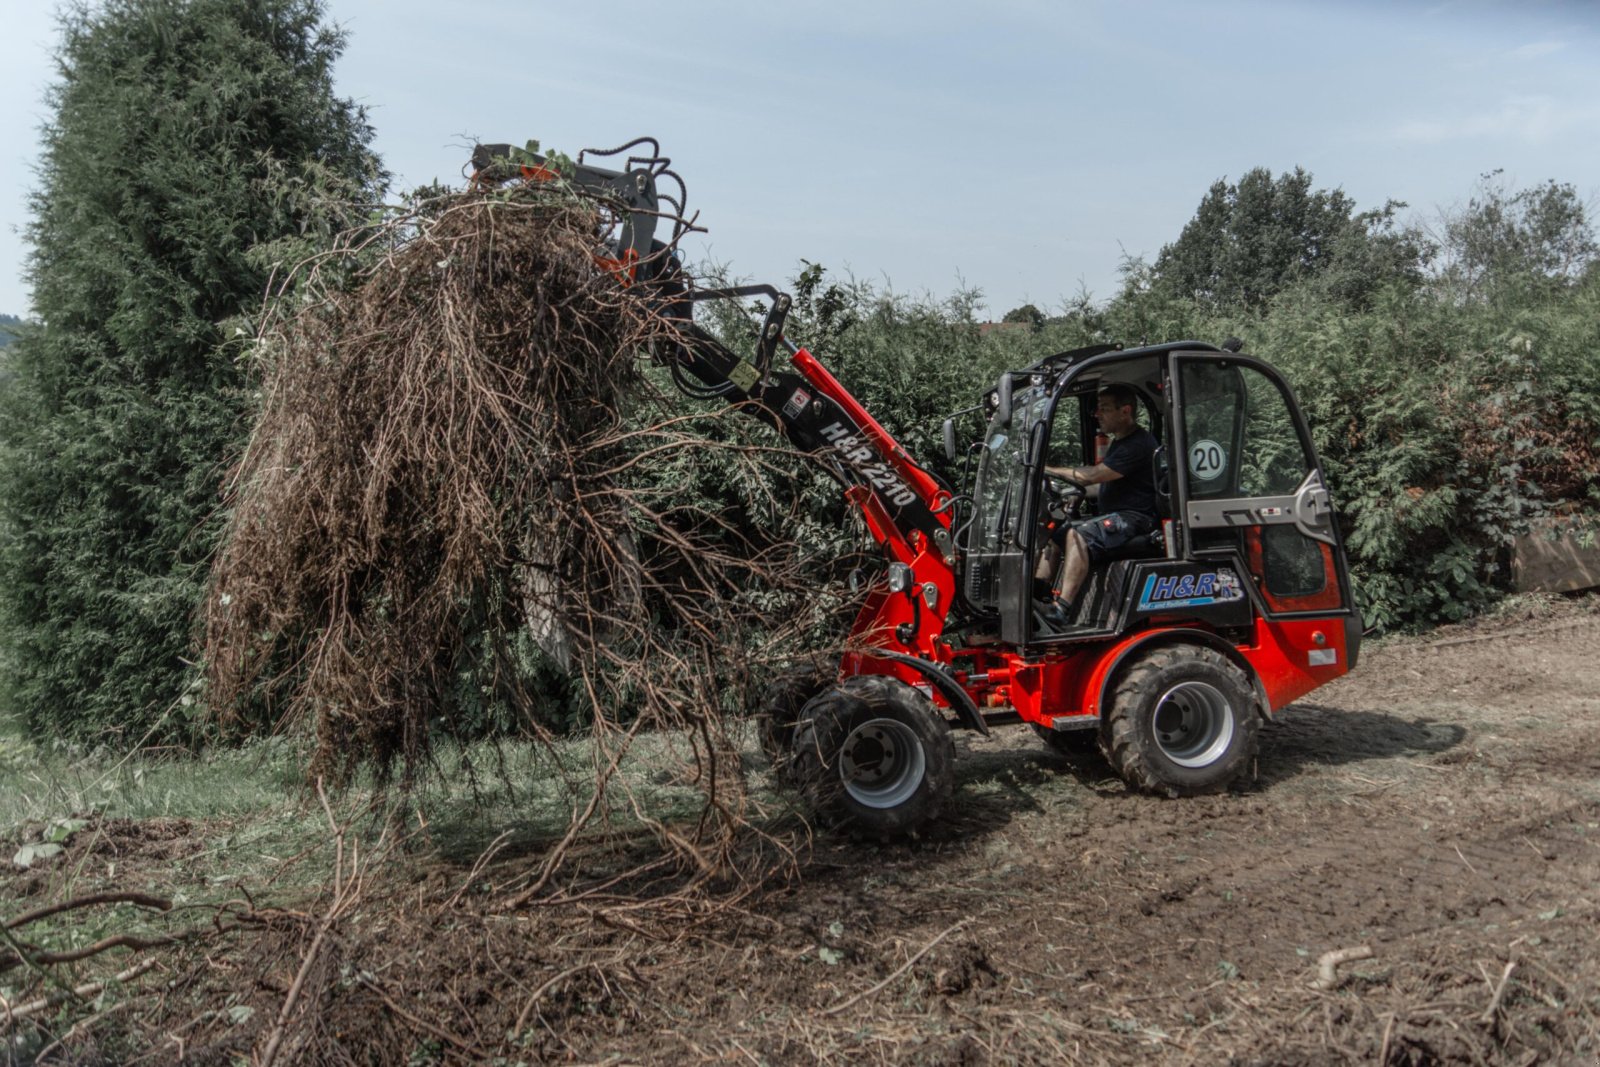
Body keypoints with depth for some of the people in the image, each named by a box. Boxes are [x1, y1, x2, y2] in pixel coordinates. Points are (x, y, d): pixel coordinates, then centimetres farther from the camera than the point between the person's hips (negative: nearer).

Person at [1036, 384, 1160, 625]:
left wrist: (1048, 470, -10)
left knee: (1078, 535, -32)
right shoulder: (1118, 441, 20)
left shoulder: (1139, 444, -15)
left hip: (1134, 518, -11)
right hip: (1112, 515, 11)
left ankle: (1062, 609, -41)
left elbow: (1091, 476, -19)